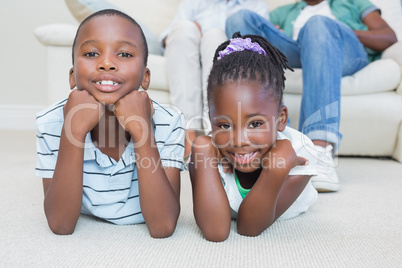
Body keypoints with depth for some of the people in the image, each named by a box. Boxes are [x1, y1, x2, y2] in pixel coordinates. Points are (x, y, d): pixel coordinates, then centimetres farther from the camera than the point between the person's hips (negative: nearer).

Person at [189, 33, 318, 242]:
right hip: (229, 208, -1)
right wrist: (202, 153, -54)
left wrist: (277, 167, -60)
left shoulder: (298, 153, -43)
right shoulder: (205, 155, -41)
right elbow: (215, 232, -51)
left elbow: (250, 228, -44)